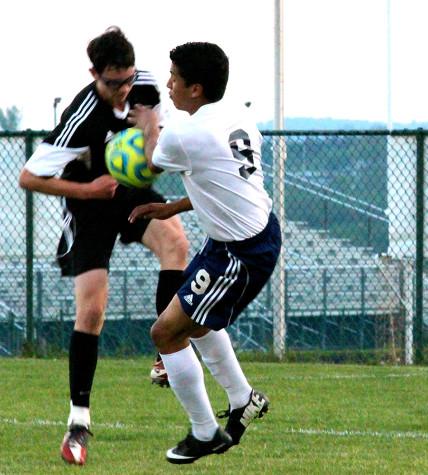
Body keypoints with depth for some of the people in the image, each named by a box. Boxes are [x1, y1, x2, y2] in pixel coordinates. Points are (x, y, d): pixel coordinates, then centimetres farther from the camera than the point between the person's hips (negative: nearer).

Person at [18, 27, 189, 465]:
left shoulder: (145, 88, -12)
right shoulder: (82, 119, -30)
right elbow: (29, 177, -26)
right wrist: (86, 190, -25)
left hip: (132, 191, 5)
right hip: (90, 209, -5)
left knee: (175, 243, -28)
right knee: (90, 310, -12)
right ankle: (78, 419, -1)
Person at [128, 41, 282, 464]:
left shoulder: (184, 134, -24)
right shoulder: (237, 120, 1)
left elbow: (153, 163, 2)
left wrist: (149, 130, 21)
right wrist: (172, 208, 17)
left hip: (241, 254, -9)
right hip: (261, 230, 9)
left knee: (167, 331, 0)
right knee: (194, 318, 29)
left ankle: (205, 435, 12)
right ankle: (243, 399, 43)